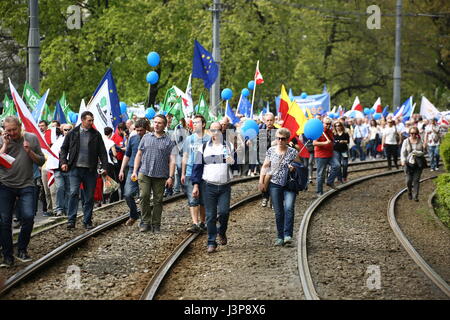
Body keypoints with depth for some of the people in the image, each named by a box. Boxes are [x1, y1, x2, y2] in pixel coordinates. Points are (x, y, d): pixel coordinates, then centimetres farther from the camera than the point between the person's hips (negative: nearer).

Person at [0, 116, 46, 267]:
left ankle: (22, 250, 7)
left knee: (28, 217, -13)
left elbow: (41, 161, 6)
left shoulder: (32, 138, 4)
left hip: (26, 186, 0)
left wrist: (29, 152, -9)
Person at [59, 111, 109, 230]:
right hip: (75, 169, -1)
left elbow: (102, 152, 6)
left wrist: (104, 166, -4)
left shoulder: (96, 135, 6)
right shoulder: (72, 133, 5)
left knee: (89, 197, 5)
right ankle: (71, 220, -12)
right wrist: (63, 162, -2)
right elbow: (64, 148, 12)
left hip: (90, 170, 2)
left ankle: (87, 221, 14)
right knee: (74, 193, -14)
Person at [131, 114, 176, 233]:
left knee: (158, 200, 3)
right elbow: (138, 155, 13)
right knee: (144, 197, -9)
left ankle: (156, 225, 11)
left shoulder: (169, 141, 4)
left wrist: (171, 177, -7)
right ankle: (145, 222, 2)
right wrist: (135, 171, 5)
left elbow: (172, 160, 1)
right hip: (144, 173, 1)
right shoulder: (146, 137, 11)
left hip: (160, 175, -1)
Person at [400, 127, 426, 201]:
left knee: (416, 180, -4)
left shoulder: (420, 141, 4)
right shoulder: (406, 141, 1)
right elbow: (403, 152, -2)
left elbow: (424, 152, 8)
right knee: (409, 179, -3)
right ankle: (409, 192, 26)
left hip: (418, 163, 1)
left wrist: (418, 153, -13)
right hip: (409, 163, -1)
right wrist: (403, 161, -17)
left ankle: (415, 196, 0)